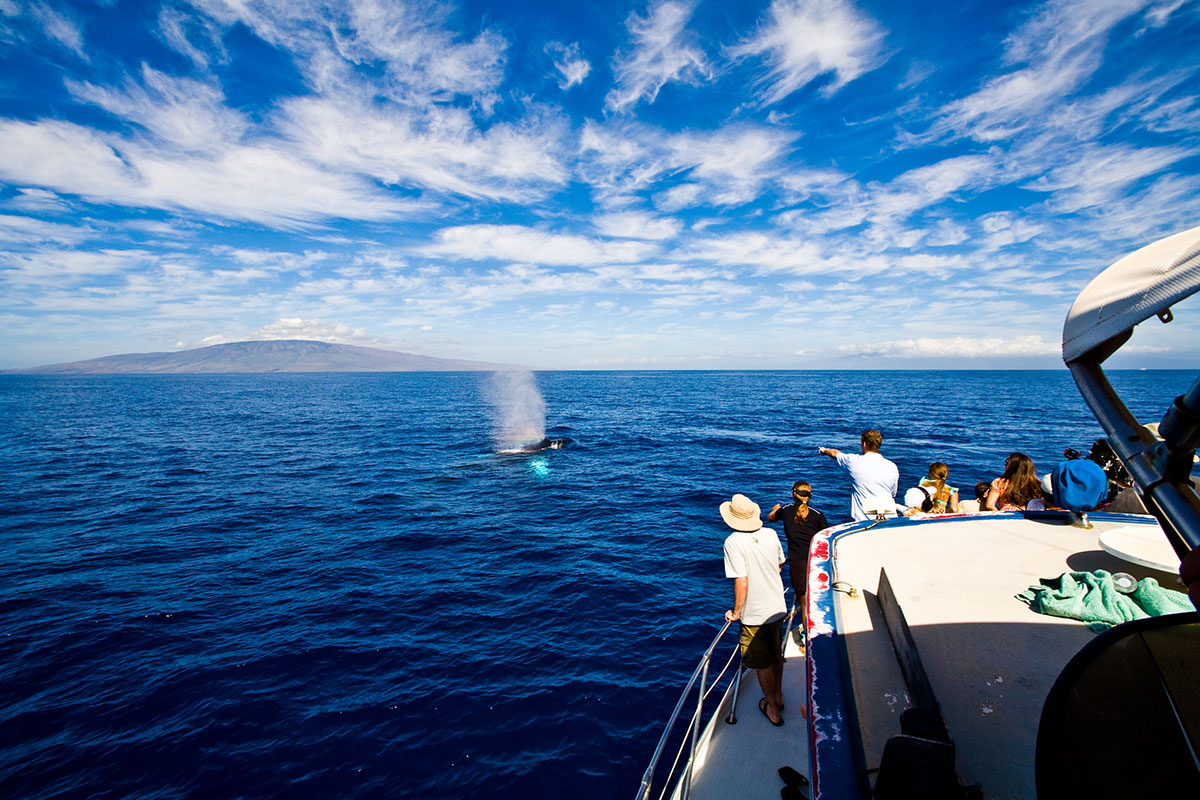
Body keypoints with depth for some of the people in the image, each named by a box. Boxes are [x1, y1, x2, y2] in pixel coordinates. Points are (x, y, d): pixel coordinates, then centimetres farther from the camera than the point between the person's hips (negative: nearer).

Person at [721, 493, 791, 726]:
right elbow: (779, 566, 9)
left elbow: (741, 582, -26)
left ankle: (773, 709, 30)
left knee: (762, 664, 14)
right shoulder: (771, 534, -6)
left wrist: (735, 612, -12)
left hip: (754, 615, -6)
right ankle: (779, 696, 45)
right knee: (776, 655, 26)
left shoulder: (733, 542, -24)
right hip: (778, 607, 6)